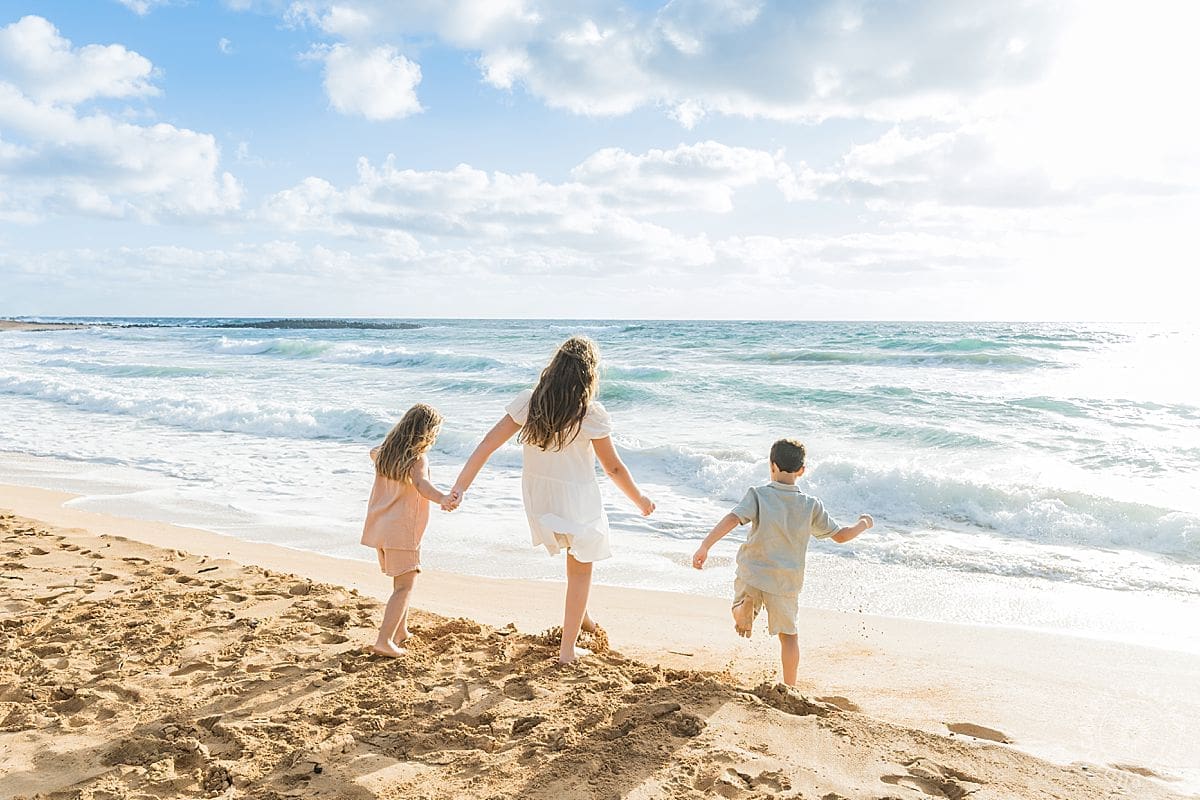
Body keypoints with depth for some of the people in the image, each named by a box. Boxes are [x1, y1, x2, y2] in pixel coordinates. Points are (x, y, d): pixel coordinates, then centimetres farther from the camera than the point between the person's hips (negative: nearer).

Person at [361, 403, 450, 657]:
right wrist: (442, 498, -56)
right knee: (404, 587, -3)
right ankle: (384, 640, -9)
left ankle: (400, 631, 31)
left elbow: (373, 454, 36)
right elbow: (421, 485, -37)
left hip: (379, 527, 8)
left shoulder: (386, 452, 10)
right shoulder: (417, 459, -15)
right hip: (401, 531, -8)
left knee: (402, 582, 22)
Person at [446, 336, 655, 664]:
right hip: (576, 502, -5)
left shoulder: (528, 402, -8)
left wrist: (461, 486, -4)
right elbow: (614, 468, -9)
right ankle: (567, 649, 23)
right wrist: (640, 500, 7)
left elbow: (487, 444, -9)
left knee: (575, 550, 33)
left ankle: (581, 615, 38)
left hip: (537, 500, 5)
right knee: (581, 569, 17)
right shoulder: (590, 413, -18)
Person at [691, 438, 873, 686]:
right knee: (788, 634, 16)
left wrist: (705, 546, -28)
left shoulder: (758, 495, -7)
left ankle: (745, 610, -9)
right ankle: (790, 688, 17)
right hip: (787, 580, 1)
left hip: (752, 573, -1)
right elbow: (841, 536, 8)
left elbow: (732, 519, -22)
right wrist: (863, 524, 28)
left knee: (740, 607, 24)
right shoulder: (811, 506, 0)